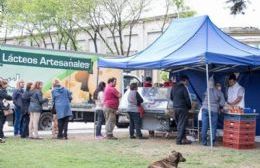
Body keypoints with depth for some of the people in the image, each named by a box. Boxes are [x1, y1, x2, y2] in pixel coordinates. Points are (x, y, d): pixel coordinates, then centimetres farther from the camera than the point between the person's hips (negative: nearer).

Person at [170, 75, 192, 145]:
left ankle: (183, 138, 19)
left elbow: (171, 98, 18)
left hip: (175, 108, 7)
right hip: (182, 108, -7)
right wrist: (189, 107, 3)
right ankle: (179, 140, -2)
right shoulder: (184, 88, -13)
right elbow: (187, 99, -11)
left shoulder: (174, 88, 10)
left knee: (179, 124, 14)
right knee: (182, 125, -2)